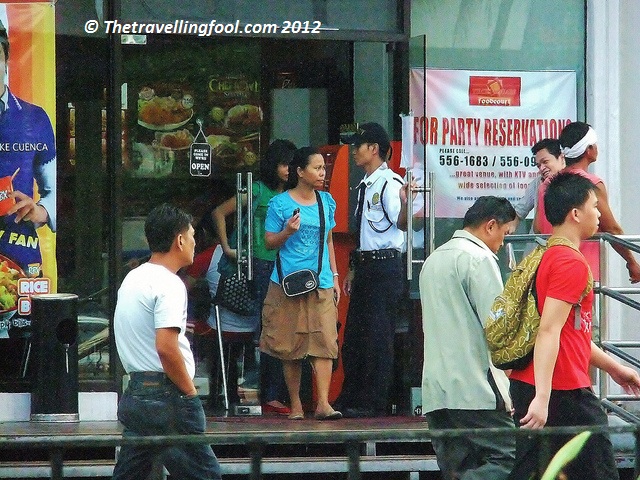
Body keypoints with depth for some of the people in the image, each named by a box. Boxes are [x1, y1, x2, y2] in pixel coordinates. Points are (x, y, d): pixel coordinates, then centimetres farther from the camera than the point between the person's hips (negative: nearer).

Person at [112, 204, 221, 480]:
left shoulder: (132, 279, 15)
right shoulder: (169, 284, -14)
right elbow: (166, 348, -24)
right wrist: (190, 391, -13)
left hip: (135, 393, 9)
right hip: (167, 399, -9)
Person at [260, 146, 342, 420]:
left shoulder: (327, 202, 12)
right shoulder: (280, 204, -1)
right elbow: (269, 242, 2)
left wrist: (334, 277, 16)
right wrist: (287, 231, -17)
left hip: (321, 284, 3)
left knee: (324, 340, -11)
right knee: (291, 345, 1)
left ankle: (323, 403, -17)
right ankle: (295, 404, 9)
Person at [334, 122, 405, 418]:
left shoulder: (389, 183, -11)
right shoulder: (365, 185, 16)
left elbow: (401, 222, -22)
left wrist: (405, 200, -41)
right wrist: (353, 270, 24)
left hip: (385, 266, -10)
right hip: (364, 265, 10)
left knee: (378, 337, -6)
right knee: (353, 336, 14)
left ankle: (374, 402, -1)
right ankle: (350, 399, 22)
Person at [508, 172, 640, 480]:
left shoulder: (542, 258, 18)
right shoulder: (571, 263, -13)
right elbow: (549, 331, -23)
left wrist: (613, 367, 34)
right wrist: (542, 398, -28)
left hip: (525, 386, 9)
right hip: (564, 393, -9)